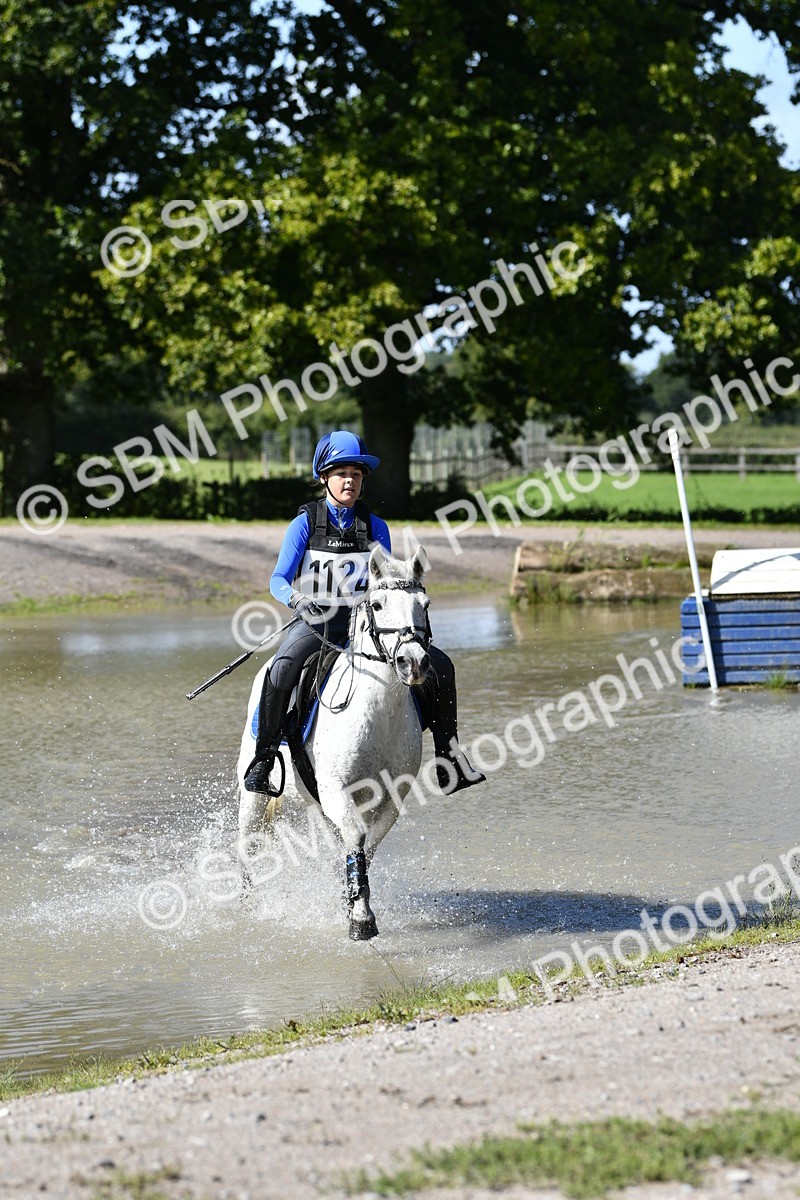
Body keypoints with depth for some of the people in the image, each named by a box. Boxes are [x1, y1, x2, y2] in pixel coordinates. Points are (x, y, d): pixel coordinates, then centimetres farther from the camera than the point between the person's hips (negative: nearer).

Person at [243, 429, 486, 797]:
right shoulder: (305, 524, 0)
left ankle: (449, 757, 0)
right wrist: (297, 599, -29)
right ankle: (262, 760, -21)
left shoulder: (375, 528, 7)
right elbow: (279, 580, -7)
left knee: (439, 665, -10)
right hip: (313, 622, -3)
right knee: (282, 671, -36)